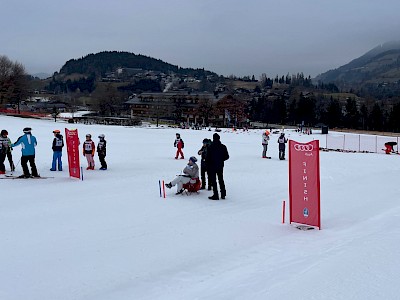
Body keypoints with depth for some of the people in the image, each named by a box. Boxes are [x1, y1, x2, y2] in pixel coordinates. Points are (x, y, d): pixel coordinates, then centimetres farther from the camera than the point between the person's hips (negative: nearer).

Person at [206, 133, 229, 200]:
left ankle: (216, 195, 0)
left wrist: (207, 166, 3)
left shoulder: (210, 147, -13)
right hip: (220, 166, 4)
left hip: (212, 166, -4)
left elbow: (208, 158, -11)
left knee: (213, 181, 3)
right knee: (221, 180, 17)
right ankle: (223, 194, 20)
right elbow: (226, 157, 1)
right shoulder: (223, 147, -3)